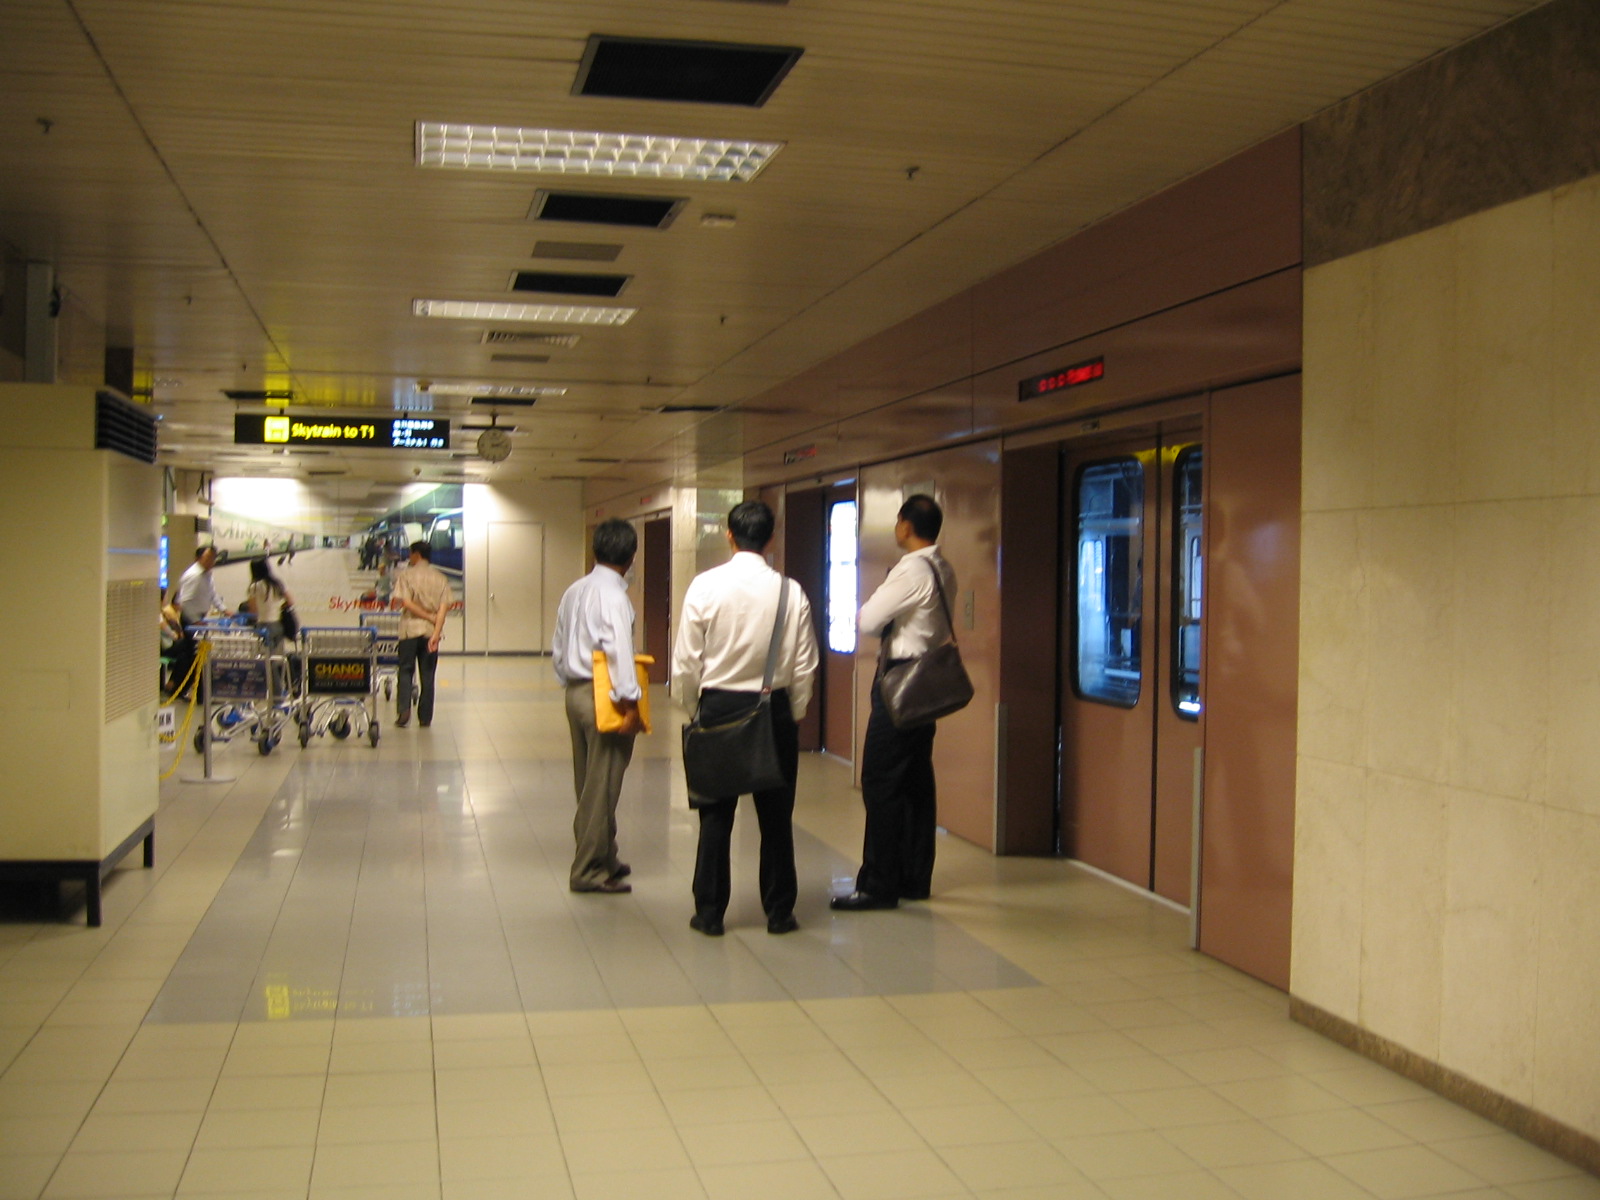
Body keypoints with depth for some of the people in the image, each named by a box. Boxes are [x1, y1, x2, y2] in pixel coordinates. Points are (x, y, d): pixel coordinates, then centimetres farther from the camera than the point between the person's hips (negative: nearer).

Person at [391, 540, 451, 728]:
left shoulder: (407, 575, -2)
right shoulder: (440, 578, 7)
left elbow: (405, 602, -12)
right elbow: (444, 608, -4)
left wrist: (429, 616, -7)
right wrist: (436, 633, -10)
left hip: (410, 629, -3)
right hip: (431, 631, 3)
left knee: (405, 671, 6)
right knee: (427, 675, 7)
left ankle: (404, 710, -11)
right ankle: (425, 717, 9)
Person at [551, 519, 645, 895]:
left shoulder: (574, 592, 10)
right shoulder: (613, 595, -15)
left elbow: (558, 649, 16)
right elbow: (619, 650, -22)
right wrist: (629, 701, -19)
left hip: (576, 693, 9)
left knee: (589, 782, 16)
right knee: (602, 785, -1)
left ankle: (602, 858, 28)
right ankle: (590, 870, 6)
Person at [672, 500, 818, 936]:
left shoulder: (706, 586, -9)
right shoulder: (791, 591, -7)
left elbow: (686, 660, -6)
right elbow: (804, 665, -2)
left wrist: (688, 702, 11)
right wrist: (794, 714, 11)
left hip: (719, 705, 0)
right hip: (773, 708, 1)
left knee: (716, 814, 8)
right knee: (776, 815, 10)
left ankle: (710, 912, 13)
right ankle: (779, 912, 17)